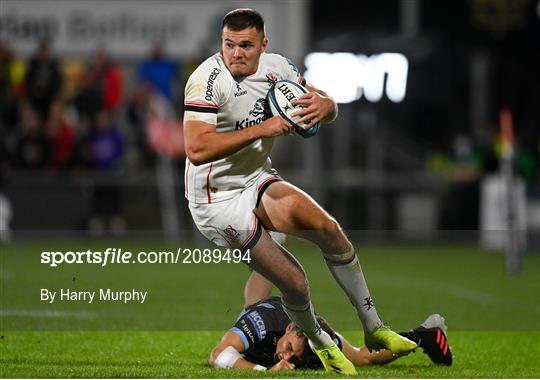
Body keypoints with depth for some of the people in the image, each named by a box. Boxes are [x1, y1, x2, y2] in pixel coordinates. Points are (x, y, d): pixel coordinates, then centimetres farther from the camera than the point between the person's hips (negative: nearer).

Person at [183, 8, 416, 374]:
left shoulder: (277, 67, -3)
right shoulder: (208, 80, -24)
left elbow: (329, 105, 8)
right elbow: (196, 149, -34)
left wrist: (325, 105, -19)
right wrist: (261, 129, -34)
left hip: (257, 179, 7)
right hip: (217, 199, -6)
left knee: (328, 229, -12)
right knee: (295, 283, -13)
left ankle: (374, 329, 2)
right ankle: (321, 343, 17)